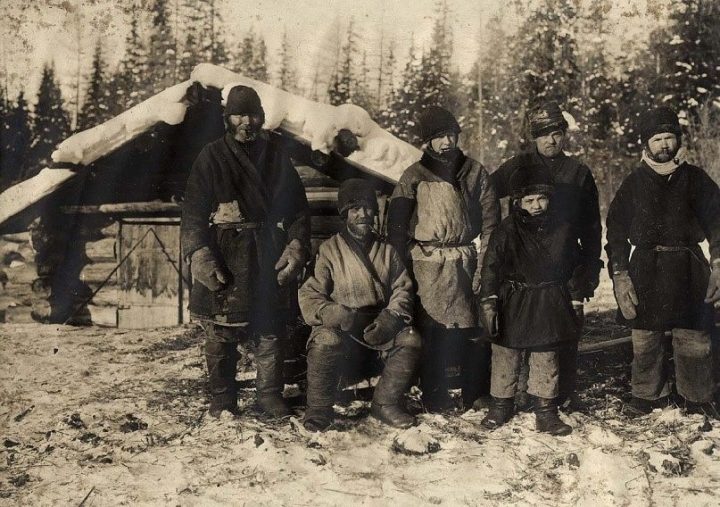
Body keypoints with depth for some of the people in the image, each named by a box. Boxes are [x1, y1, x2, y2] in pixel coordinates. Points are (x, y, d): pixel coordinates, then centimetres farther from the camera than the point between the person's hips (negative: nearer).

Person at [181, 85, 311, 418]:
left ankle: (270, 394, 18)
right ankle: (222, 399, 14)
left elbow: (298, 207, 11)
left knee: (271, 328, 6)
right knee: (222, 331, 1)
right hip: (225, 258, -2)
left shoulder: (276, 156, 12)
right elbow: (193, 212, -1)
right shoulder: (212, 157, 4)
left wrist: (296, 247, -2)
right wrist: (200, 255, -13)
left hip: (270, 258, 3)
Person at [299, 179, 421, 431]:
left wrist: (391, 317, -12)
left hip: (379, 327, 3)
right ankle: (319, 408, -16)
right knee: (326, 341, -36)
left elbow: (402, 289, 10)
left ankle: (386, 403, -8)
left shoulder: (387, 251, 15)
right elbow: (309, 296, -3)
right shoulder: (330, 250, 3)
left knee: (411, 340, -24)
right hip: (341, 327, -3)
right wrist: (338, 314, -22)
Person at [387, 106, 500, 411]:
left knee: (477, 329, 1)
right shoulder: (415, 176, 5)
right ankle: (435, 398, 8)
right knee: (436, 332, -3)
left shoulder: (475, 172, 12)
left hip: (467, 260, 3)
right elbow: (396, 225, 4)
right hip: (429, 263, -2)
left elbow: (490, 221, 10)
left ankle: (476, 395, 16)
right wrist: (403, 267, -2)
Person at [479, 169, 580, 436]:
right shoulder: (506, 231, -9)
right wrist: (488, 301, -15)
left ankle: (546, 411, 19)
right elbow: (491, 267, -10)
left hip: (550, 305, 2)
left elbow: (573, 266, 15)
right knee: (505, 357, 8)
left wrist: (576, 298, 18)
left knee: (547, 360, 9)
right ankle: (501, 405, 25)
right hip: (513, 303, -2)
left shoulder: (561, 228, 2)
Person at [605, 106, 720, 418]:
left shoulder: (694, 178, 6)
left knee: (694, 339, 0)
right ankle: (648, 395, 21)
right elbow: (616, 232, 7)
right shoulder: (634, 183, 7)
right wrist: (620, 276, -3)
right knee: (645, 339, 4)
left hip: (688, 269, 0)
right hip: (646, 271, 1)